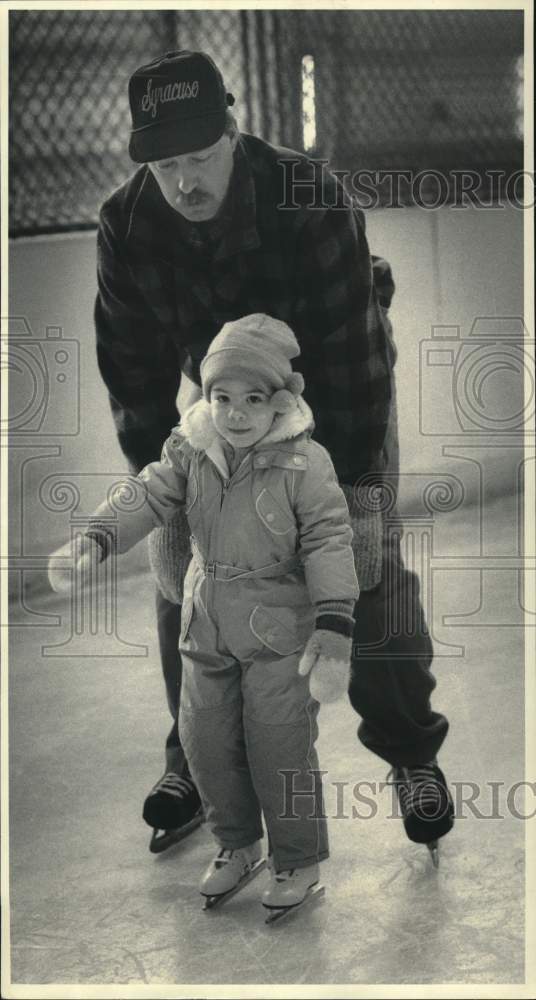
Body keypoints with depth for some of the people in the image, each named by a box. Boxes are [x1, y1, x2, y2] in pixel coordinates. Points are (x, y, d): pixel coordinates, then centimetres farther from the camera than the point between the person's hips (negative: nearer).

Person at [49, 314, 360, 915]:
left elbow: (329, 542, -18)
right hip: (206, 628, 5)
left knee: (279, 747, -1)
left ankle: (299, 858, 20)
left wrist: (334, 632, -26)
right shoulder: (190, 449, -3)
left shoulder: (304, 462, -15)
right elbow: (146, 496, -11)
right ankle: (237, 844, 34)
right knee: (206, 742, 12)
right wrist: (94, 540, -31)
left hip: (279, 633, -5)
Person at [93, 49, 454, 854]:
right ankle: (195, 757, 16)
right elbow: (132, 367, -14)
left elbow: (352, 351, -30)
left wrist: (358, 485, -28)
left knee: (368, 569, -7)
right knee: (185, 576, -1)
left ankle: (411, 754, 10)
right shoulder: (126, 225, -23)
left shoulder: (313, 202, -34)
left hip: (337, 395, -3)